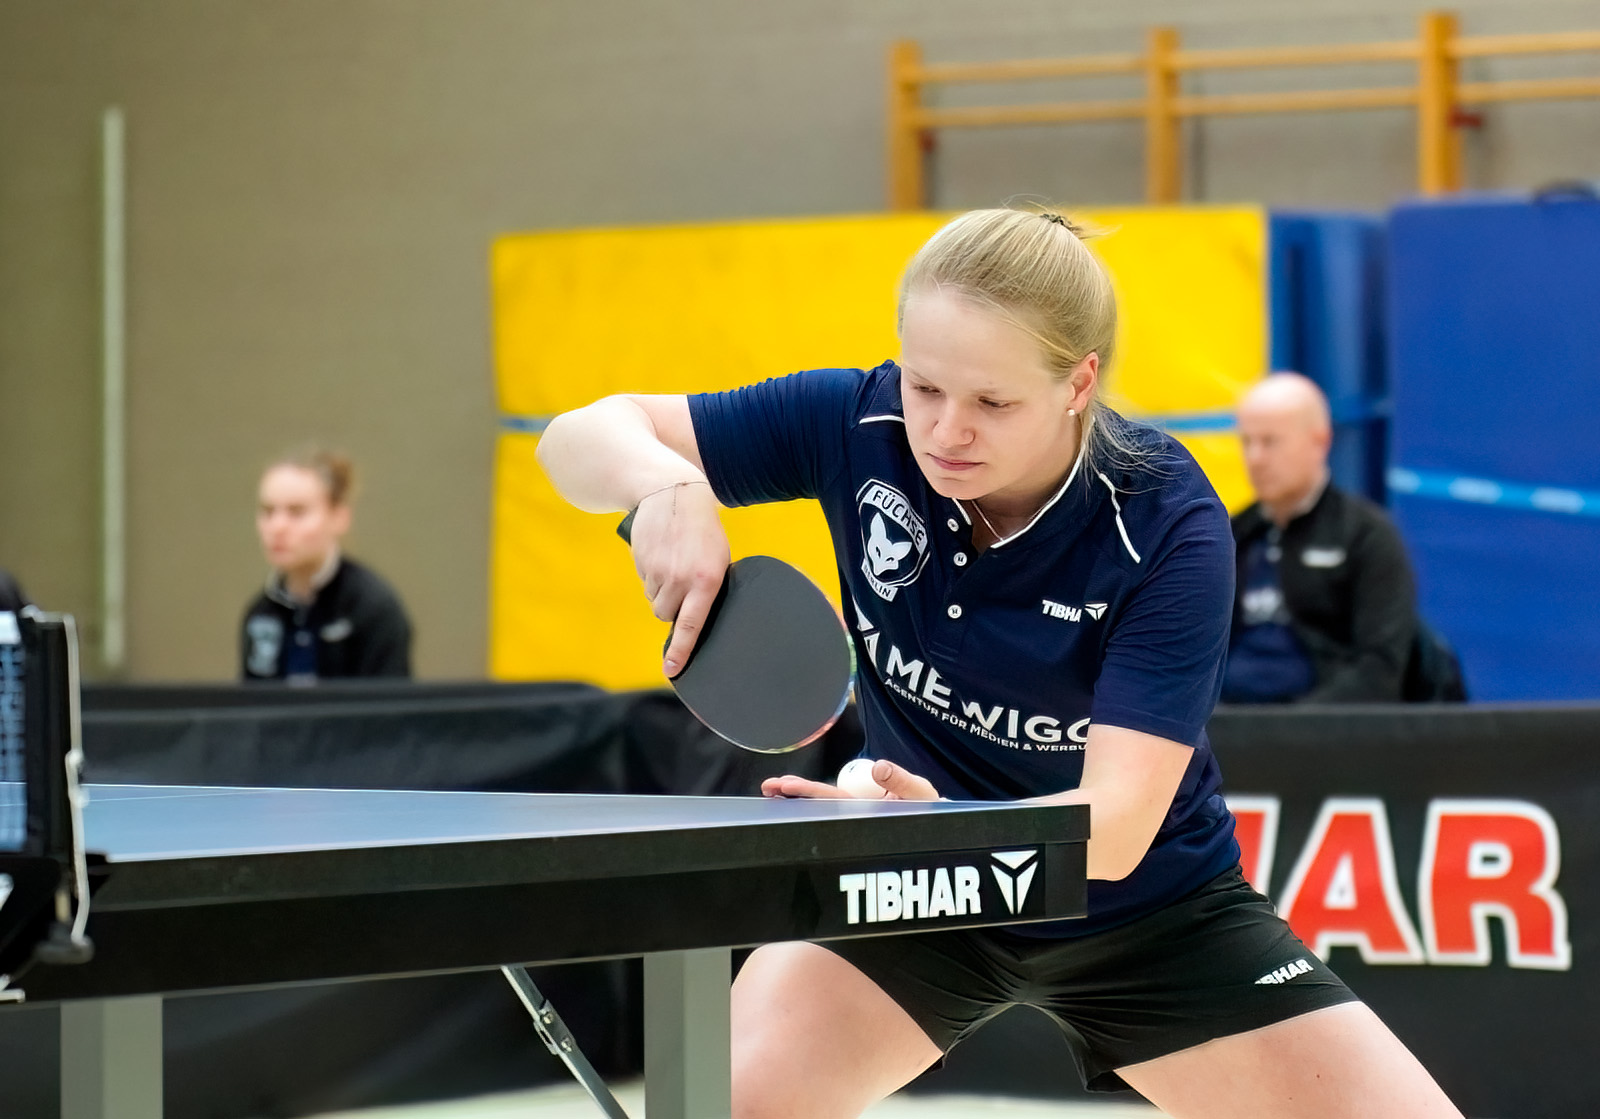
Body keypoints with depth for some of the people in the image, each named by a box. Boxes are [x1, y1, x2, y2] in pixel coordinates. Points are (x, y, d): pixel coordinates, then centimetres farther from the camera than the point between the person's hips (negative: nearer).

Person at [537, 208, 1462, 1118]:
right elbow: (583, 436, -15)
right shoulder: (859, 425, -21)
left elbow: (1118, 823, -35)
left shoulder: (1170, 527, -29)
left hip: (1148, 911, -1)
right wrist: (666, 488, -39)